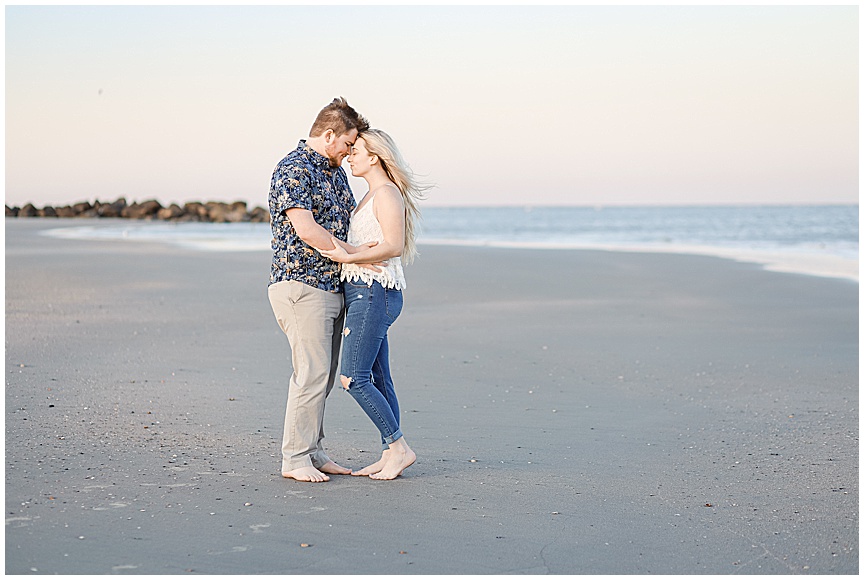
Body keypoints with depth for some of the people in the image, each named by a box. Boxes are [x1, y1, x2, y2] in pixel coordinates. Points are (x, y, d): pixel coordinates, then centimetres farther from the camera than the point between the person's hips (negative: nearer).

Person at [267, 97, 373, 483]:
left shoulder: (335, 171, 17)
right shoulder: (294, 170, -12)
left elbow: (350, 215, 31)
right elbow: (306, 229, -22)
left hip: (332, 287, 9)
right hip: (301, 284, -9)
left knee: (323, 375, 10)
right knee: (312, 373, -11)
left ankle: (312, 451, 17)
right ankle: (294, 459, -4)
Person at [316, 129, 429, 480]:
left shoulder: (387, 194, -10)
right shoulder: (371, 196, 20)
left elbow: (394, 246, -21)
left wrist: (350, 256, -23)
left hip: (373, 293, -10)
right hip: (364, 293, 10)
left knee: (353, 378, -11)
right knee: (378, 380, 9)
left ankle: (399, 447, -5)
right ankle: (390, 455, 12)